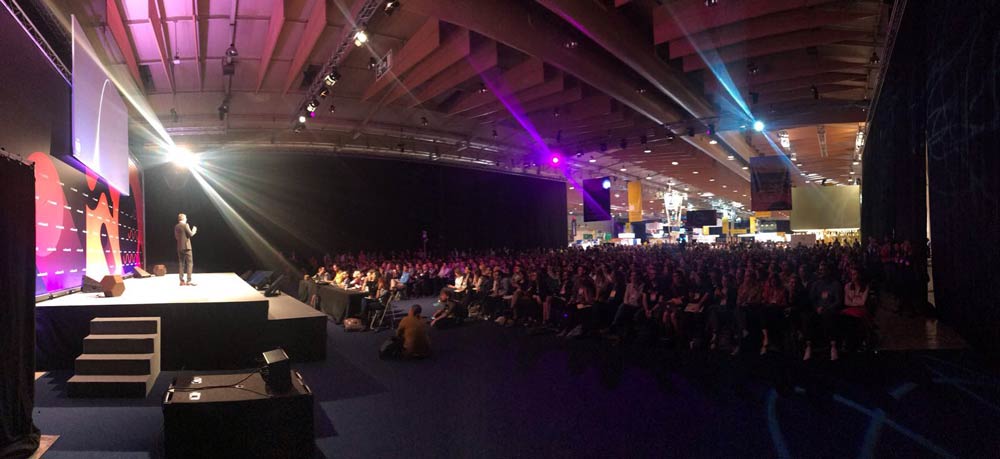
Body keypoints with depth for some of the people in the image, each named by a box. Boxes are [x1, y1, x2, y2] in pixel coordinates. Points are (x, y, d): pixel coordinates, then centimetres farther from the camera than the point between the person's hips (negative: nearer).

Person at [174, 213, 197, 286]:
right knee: (189, 263, -4)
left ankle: (182, 281, 6)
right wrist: (194, 230, 7)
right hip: (186, 247, -7)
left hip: (179, 248, 7)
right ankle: (189, 281, -10)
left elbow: (176, 237, 18)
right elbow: (190, 234, -12)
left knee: (181, 264, 7)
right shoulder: (185, 225, -9)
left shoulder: (176, 226, 11)